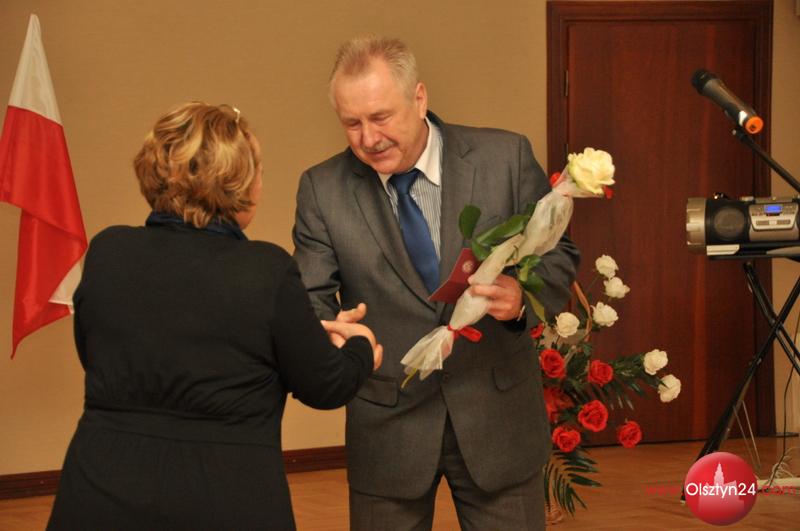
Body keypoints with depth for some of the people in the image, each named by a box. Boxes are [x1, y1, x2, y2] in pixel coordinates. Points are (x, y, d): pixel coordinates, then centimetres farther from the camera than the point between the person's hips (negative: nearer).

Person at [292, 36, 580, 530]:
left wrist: (522, 297, -22)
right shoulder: (323, 189, -4)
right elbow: (310, 301, -4)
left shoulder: (506, 157, -6)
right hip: (387, 426, 0)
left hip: (496, 415, 0)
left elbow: (559, 255, 1)